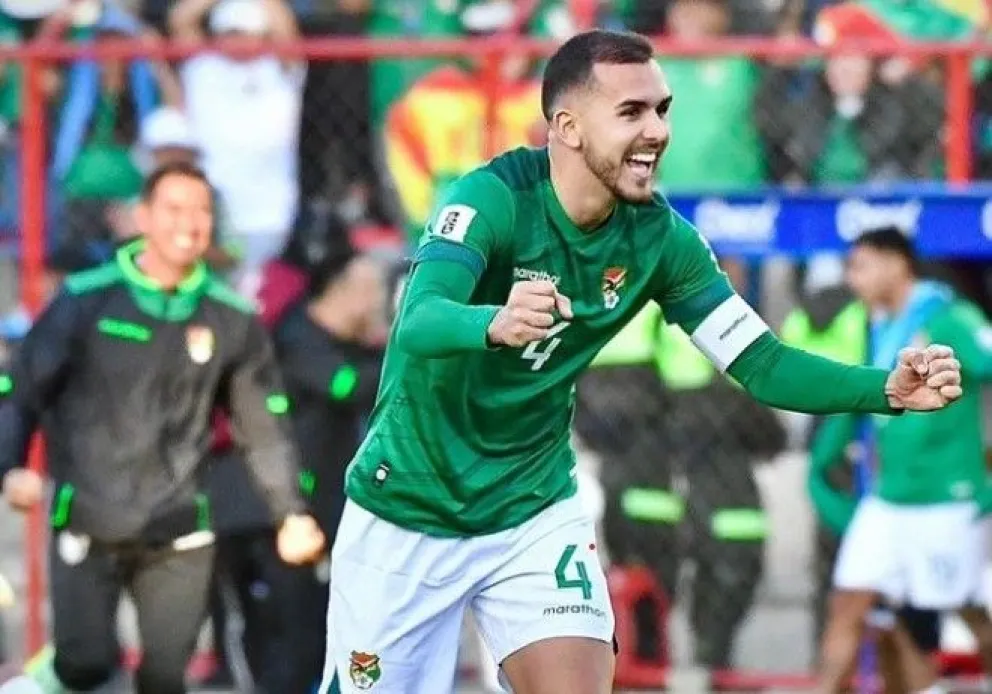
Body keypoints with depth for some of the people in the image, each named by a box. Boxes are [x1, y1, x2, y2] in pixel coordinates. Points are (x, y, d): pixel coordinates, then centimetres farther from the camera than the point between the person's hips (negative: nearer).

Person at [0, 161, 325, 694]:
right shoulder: (88, 301, -4)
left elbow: (263, 421, 10)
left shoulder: (232, 321, 4)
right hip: (88, 527, -2)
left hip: (177, 534, 2)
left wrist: (291, 513, 5)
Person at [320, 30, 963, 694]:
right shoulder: (495, 197, -23)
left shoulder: (660, 237, -9)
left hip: (534, 512, 3)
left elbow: (759, 362, -7)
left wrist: (888, 388, -24)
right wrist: (495, 324, -60)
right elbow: (417, 323, -37)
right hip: (408, 513, -3)